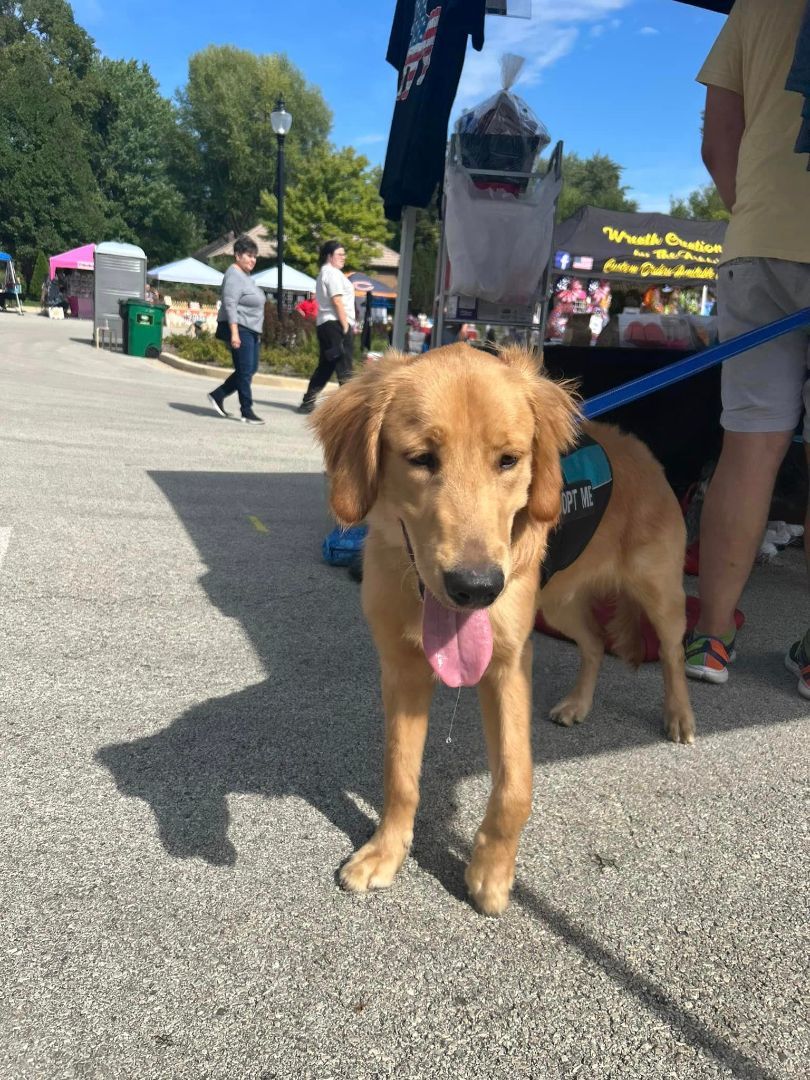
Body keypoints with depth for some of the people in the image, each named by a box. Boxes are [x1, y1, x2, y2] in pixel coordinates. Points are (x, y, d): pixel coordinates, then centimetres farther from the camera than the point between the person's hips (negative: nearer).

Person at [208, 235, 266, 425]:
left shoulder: (246, 276, 19)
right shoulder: (234, 276, -12)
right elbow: (230, 305, -20)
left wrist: (257, 332, 24)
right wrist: (234, 333, -26)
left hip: (251, 330, 10)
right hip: (239, 329, -10)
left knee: (251, 369, 11)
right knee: (245, 370, -8)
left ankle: (217, 395, 20)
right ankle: (247, 412, -3)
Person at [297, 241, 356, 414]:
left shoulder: (323, 273, 25)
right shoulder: (333, 272, -7)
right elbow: (337, 301, -16)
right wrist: (346, 326, -16)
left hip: (324, 324, 10)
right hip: (336, 323, -10)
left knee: (325, 367, 13)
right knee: (345, 368, -9)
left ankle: (308, 402, 13)